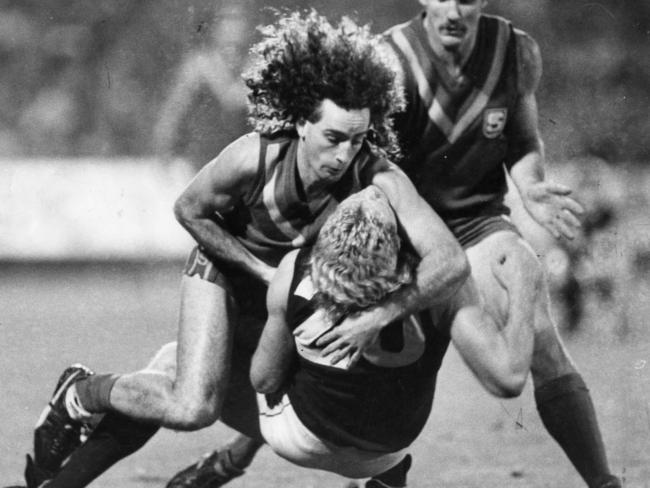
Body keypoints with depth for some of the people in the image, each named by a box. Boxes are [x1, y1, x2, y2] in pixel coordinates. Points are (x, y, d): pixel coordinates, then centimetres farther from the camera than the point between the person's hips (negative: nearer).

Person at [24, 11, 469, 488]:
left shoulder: (379, 178, -36)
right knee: (192, 408, -24)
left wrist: (375, 317, -52)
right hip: (226, 265, -3)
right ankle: (79, 393, 5)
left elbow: (452, 261, -44)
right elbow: (190, 210, -15)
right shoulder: (254, 156, -35)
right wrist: (267, 273, -21)